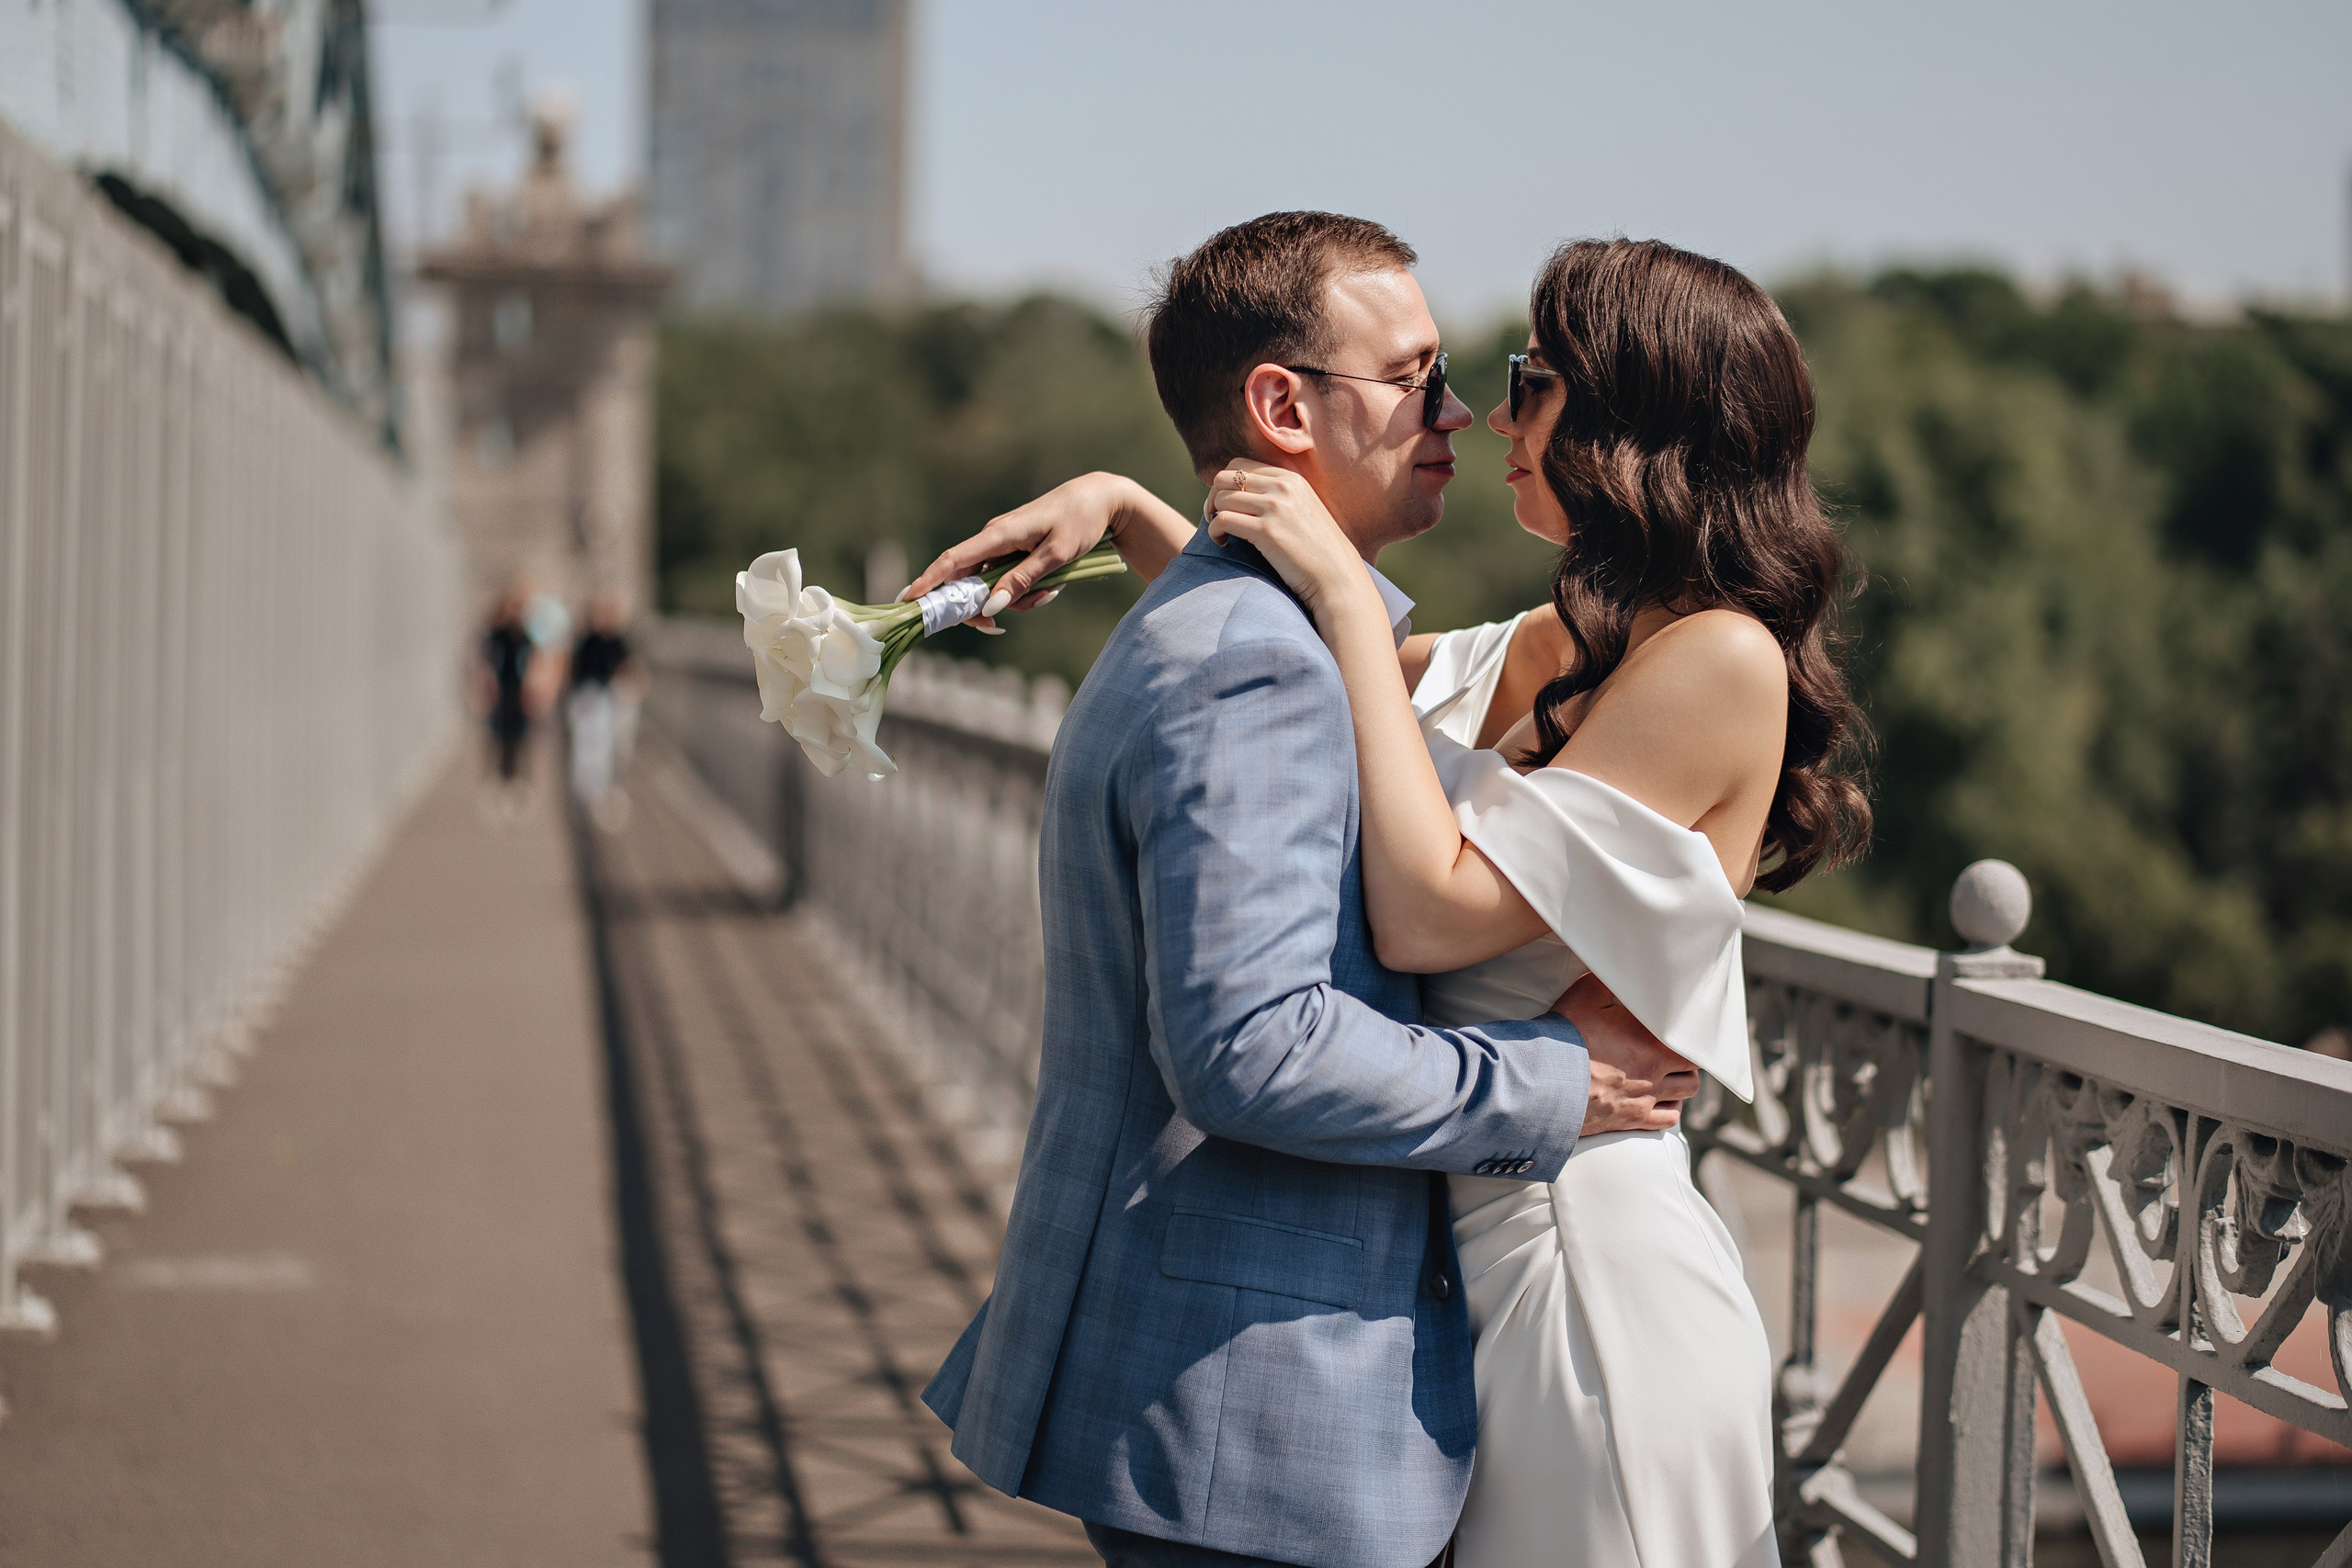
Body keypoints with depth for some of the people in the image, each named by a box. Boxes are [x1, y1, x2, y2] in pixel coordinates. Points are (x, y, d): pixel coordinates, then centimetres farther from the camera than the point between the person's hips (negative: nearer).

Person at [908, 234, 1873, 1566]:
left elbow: (1432, 910, -22)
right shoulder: (1543, 653, 11)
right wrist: (1122, 506, 16)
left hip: (1587, 1269, -9)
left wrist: (1345, 594, -16)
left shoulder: (1721, 659, -16)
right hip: (1474, 1252, 9)